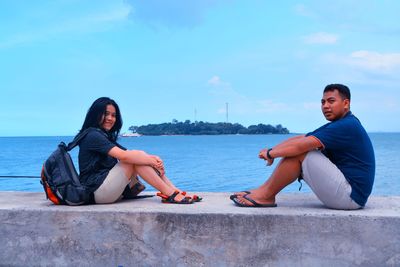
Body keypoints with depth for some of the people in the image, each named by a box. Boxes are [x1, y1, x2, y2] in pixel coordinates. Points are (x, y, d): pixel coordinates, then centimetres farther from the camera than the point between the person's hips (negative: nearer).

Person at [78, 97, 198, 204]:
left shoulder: (106, 136, 21)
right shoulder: (93, 135, -10)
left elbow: (127, 154, 8)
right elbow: (123, 155, -23)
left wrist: (153, 159, -10)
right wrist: (152, 161, -17)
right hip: (97, 191, -9)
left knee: (137, 157, -1)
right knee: (134, 159, -18)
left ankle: (175, 191, -10)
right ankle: (170, 195, -21)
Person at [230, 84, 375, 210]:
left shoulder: (347, 126, -17)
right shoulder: (337, 126, 15)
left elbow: (302, 145, -23)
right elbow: (299, 139, 9)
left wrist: (271, 153, -12)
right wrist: (272, 151, -5)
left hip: (350, 195, -10)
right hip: (347, 193, 10)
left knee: (300, 152, -18)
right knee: (296, 151, 7)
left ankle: (265, 195, -10)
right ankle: (264, 191, 3)